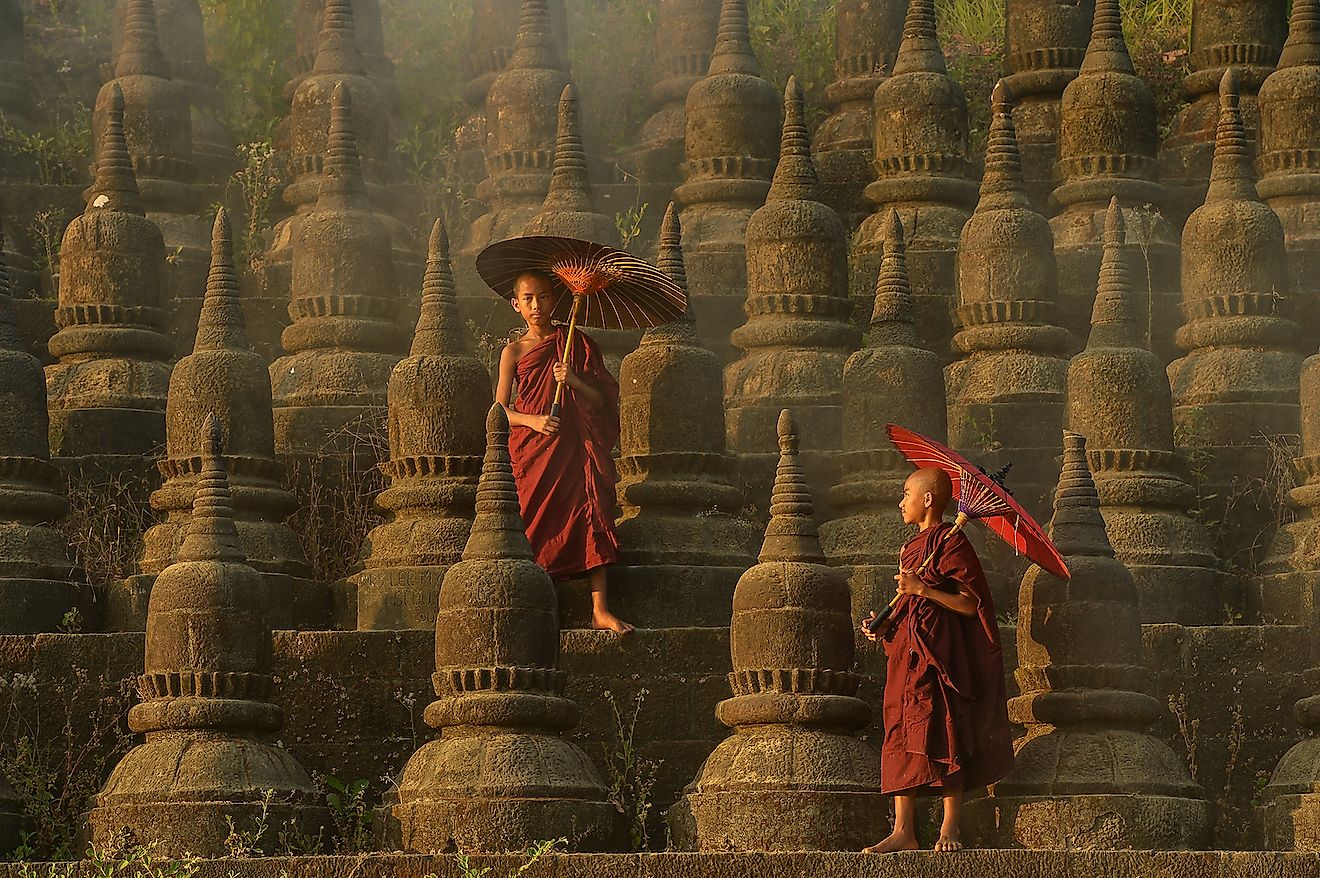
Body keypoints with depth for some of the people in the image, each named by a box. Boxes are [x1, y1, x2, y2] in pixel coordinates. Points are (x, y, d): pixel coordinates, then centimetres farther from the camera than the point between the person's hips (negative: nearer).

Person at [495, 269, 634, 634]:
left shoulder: (577, 343, 12)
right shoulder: (514, 351, 9)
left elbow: (603, 400, 8)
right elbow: (501, 409, 3)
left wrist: (574, 381, -10)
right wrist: (533, 420, -15)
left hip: (576, 447, 1)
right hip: (532, 451, -1)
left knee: (591, 517, -12)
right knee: (537, 524, -9)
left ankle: (600, 610, -14)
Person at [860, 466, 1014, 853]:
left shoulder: (951, 542, -6)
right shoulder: (911, 548, 20)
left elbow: (969, 604, -12)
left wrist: (922, 589, -18)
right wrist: (883, 626, 7)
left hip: (940, 651, -8)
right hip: (905, 650, 8)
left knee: (944, 733, -7)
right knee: (900, 734, 3)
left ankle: (949, 828, -2)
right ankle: (904, 830, 3)